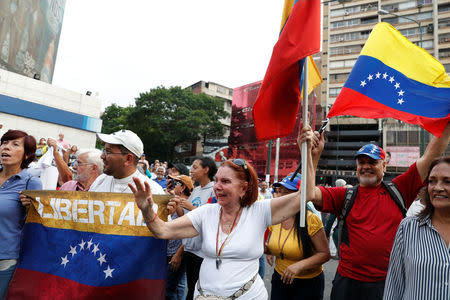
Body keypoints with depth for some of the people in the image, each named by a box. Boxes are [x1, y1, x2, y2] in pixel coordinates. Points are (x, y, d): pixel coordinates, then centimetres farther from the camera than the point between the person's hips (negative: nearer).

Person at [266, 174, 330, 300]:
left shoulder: (311, 220, -20)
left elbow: (325, 254, -15)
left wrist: (300, 265, -27)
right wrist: (265, 247, -11)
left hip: (307, 284, -4)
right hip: (280, 278, 5)